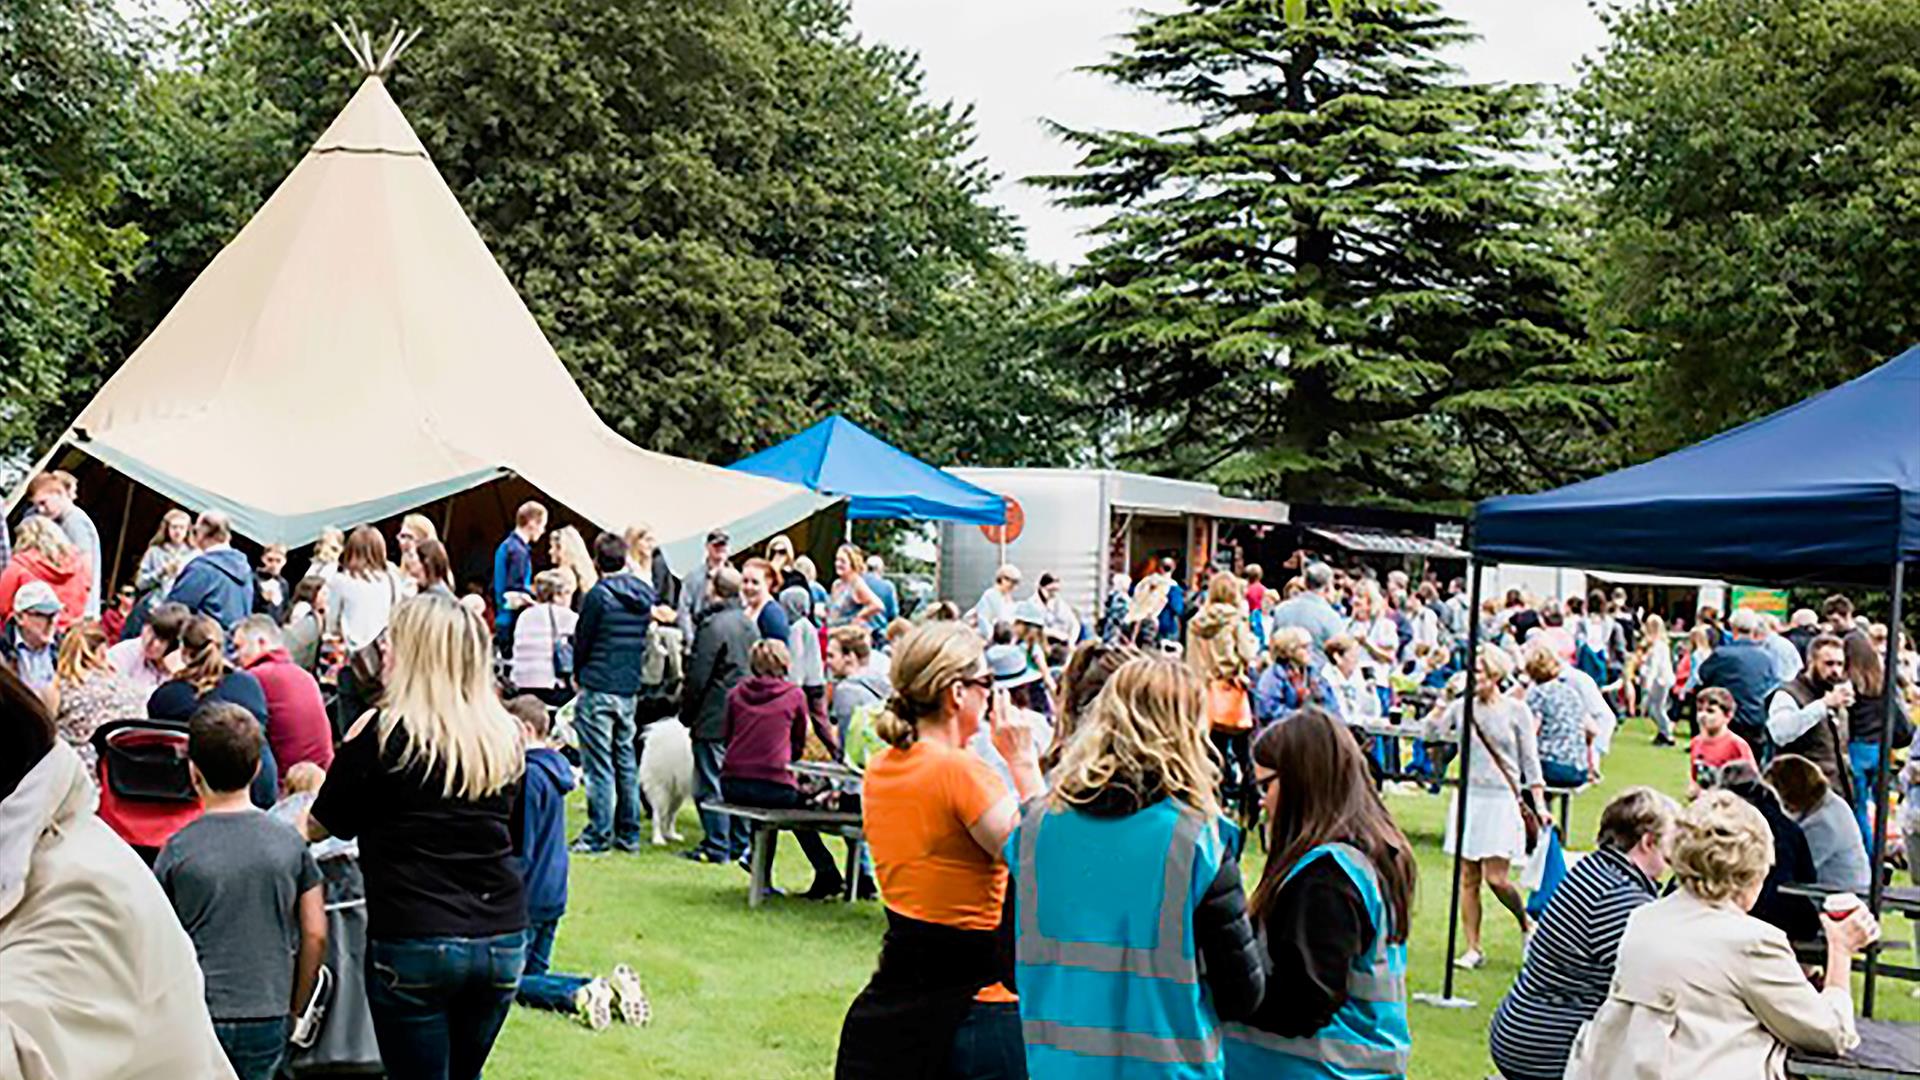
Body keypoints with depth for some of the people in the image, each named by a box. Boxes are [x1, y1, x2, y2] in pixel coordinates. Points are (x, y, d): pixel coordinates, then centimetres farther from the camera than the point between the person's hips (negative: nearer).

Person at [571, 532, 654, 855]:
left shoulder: (599, 594, -12)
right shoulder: (645, 595, 6)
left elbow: (582, 640, -3)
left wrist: (579, 674, 14)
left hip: (599, 688, -6)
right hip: (630, 689, 6)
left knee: (599, 765, -2)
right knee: (627, 762, 13)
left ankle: (598, 836, 0)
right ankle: (629, 834, 16)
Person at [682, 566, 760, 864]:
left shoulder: (713, 625, -14)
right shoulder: (750, 626, 10)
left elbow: (698, 675, -13)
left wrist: (686, 712, -2)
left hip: (715, 718, -8)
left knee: (710, 783, -3)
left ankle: (717, 846, -2)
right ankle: (739, 843, 17)